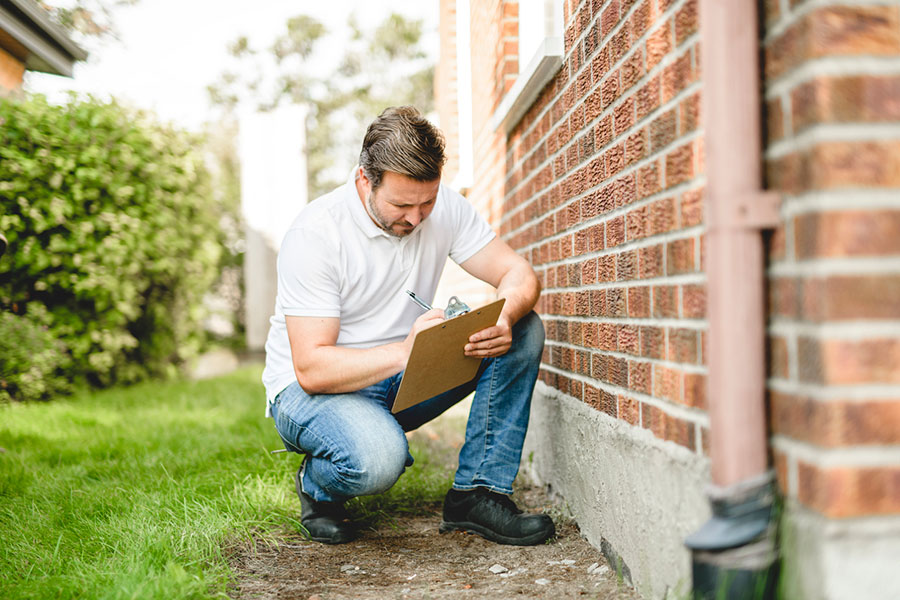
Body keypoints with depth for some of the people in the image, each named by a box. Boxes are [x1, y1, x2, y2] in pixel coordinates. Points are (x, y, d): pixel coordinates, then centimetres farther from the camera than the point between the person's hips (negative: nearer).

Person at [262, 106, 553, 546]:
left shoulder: (442, 207, -7)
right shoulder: (314, 234, -23)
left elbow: (518, 272, -6)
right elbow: (311, 369, -26)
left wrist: (505, 319, -30)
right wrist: (405, 351, -39)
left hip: (404, 383, 6)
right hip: (310, 390, -6)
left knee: (524, 332, -13)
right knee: (376, 459, -39)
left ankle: (476, 494, -11)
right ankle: (317, 488, -1)